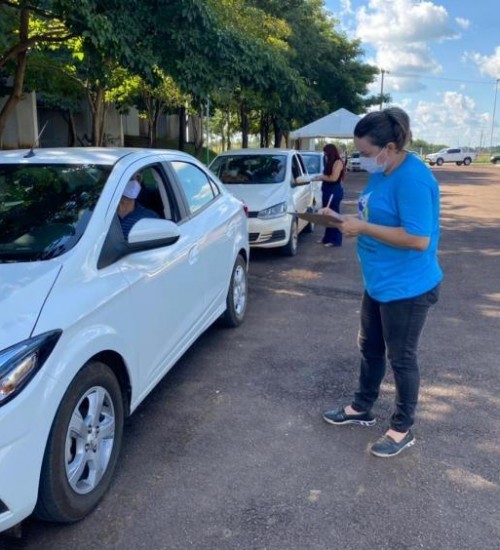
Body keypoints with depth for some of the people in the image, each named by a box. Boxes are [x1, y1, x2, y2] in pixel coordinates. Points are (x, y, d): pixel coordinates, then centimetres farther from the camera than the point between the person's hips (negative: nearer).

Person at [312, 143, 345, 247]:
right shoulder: (330, 163, 17)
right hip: (327, 191, 9)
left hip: (334, 192, -9)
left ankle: (335, 240, -2)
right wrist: (320, 178, 5)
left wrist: (322, 177, -7)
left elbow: (334, 178, -19)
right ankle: (327, 238, 19)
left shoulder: (338, 162, -10)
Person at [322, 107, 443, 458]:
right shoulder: (381, 172, 5)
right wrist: (346, 219, -1)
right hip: (379, 282, 9)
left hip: (407, 288, -9)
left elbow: (419, 239, -29)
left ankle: (403, 429, 26)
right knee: (370, 348, 21)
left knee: (401, 358, 6)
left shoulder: (413, 178, -24)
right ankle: (362, 409, 40)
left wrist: (363, 228, -25)